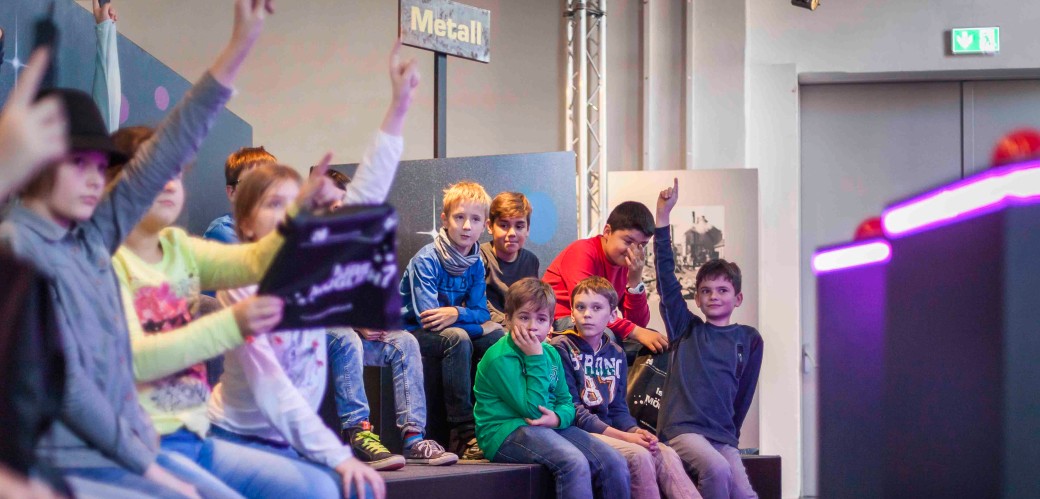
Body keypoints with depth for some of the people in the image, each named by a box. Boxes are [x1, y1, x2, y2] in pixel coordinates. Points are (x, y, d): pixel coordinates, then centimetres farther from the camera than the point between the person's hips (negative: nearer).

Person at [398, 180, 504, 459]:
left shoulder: (476, 264, 3)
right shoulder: (426, 260, -17)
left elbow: (481, 313, -4)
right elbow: (426, 316, -25)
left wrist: (456, 313, -26)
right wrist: (467, 316, -16)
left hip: (452, 330, 7)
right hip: (411, 332, -7)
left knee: (498, 336, -12)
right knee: (457, 337, -33)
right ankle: (463, 433, -34)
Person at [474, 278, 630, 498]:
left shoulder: (550, 353, 13)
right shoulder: (499, 358, -12)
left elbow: (566, 402, 14)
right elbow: (532, 409, -14)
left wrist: (558, 418, -11)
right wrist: (535, 359, -16)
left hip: (549, 428, 8)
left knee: (615, 463, -12)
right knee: (574, 462, -34)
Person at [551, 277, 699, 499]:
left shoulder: (616, 354, 15)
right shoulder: (561, 348, -6)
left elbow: (618, 408, 15)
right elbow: (572, 410, -12)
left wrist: (635, 431, -9)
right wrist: (624, 437, -18)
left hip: (611, 432, 6)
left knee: (666, 454, -17)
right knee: (639, 455, -28)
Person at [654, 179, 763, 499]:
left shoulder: (749, 339, 13)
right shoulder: (687, 329, 10)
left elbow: (744, 394, 18)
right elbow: (666, 278, 4)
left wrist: (729, 434, 14)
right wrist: (663, 216, -1)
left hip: (723, 436, 3)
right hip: (681, 428, -2)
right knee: (716, 468, -30)